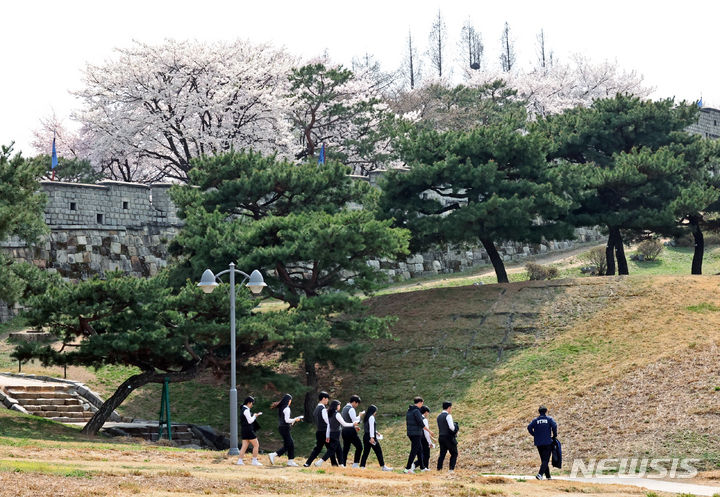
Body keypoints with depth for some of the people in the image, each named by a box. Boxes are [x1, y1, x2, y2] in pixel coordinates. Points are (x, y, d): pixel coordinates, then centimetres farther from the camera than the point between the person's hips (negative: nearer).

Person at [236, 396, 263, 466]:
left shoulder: (243, 409, 16)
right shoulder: (246, 410, -15)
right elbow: (250, 421, -18)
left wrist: (255, 415, 12)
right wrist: (255, 416, -3)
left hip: (244, 430, 10)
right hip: (248, 430, -10)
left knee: (244, 446, 7)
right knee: (256, 445, -3)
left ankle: (240, 461, 1)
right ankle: (254, 461, -2)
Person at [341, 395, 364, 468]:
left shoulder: (344, 408, 18)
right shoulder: (351, 409, -11)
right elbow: (355, 420, -19)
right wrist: (360, 415, -3)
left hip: (344, 431, 9)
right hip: (350, 431, -9)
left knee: (345, 448, 9)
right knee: (359, 447, -1)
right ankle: (355, 464, -5)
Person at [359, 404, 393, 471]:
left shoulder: (366, 417, 16)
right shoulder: (371, 417, -10)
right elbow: (371, 427, -17)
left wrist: (376, 432, 32)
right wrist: (372, 437, -22)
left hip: (365, 436, 9)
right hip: (371, 436, -9)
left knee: (366, 452, 8)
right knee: (378, 451, -2)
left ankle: (362, 467, 2)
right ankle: (383, 466, 0)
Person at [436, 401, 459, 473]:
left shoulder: (439, 417, 13)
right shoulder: (448, 416, -12)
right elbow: (451, 427, -21)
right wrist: (455, 430, -2)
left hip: (441, 437, 7)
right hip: (449, 437, -7)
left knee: (442, 453, 12)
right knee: (454, 453, 1)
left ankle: (439, 469, 7)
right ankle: (451, 469, -8)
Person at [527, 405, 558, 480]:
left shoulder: (535, 420, 7)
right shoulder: (549, 419, 0)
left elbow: (529, 427, -6)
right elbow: (554, 425, -16)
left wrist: (534, 435, 7)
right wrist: (554, 435, -3)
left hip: (538, 443, 3)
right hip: (548, 442, -3)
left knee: (543, 459, 14)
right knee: (545, 459, -4)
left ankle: (548, 476, 18)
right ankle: (540, 474, -23)